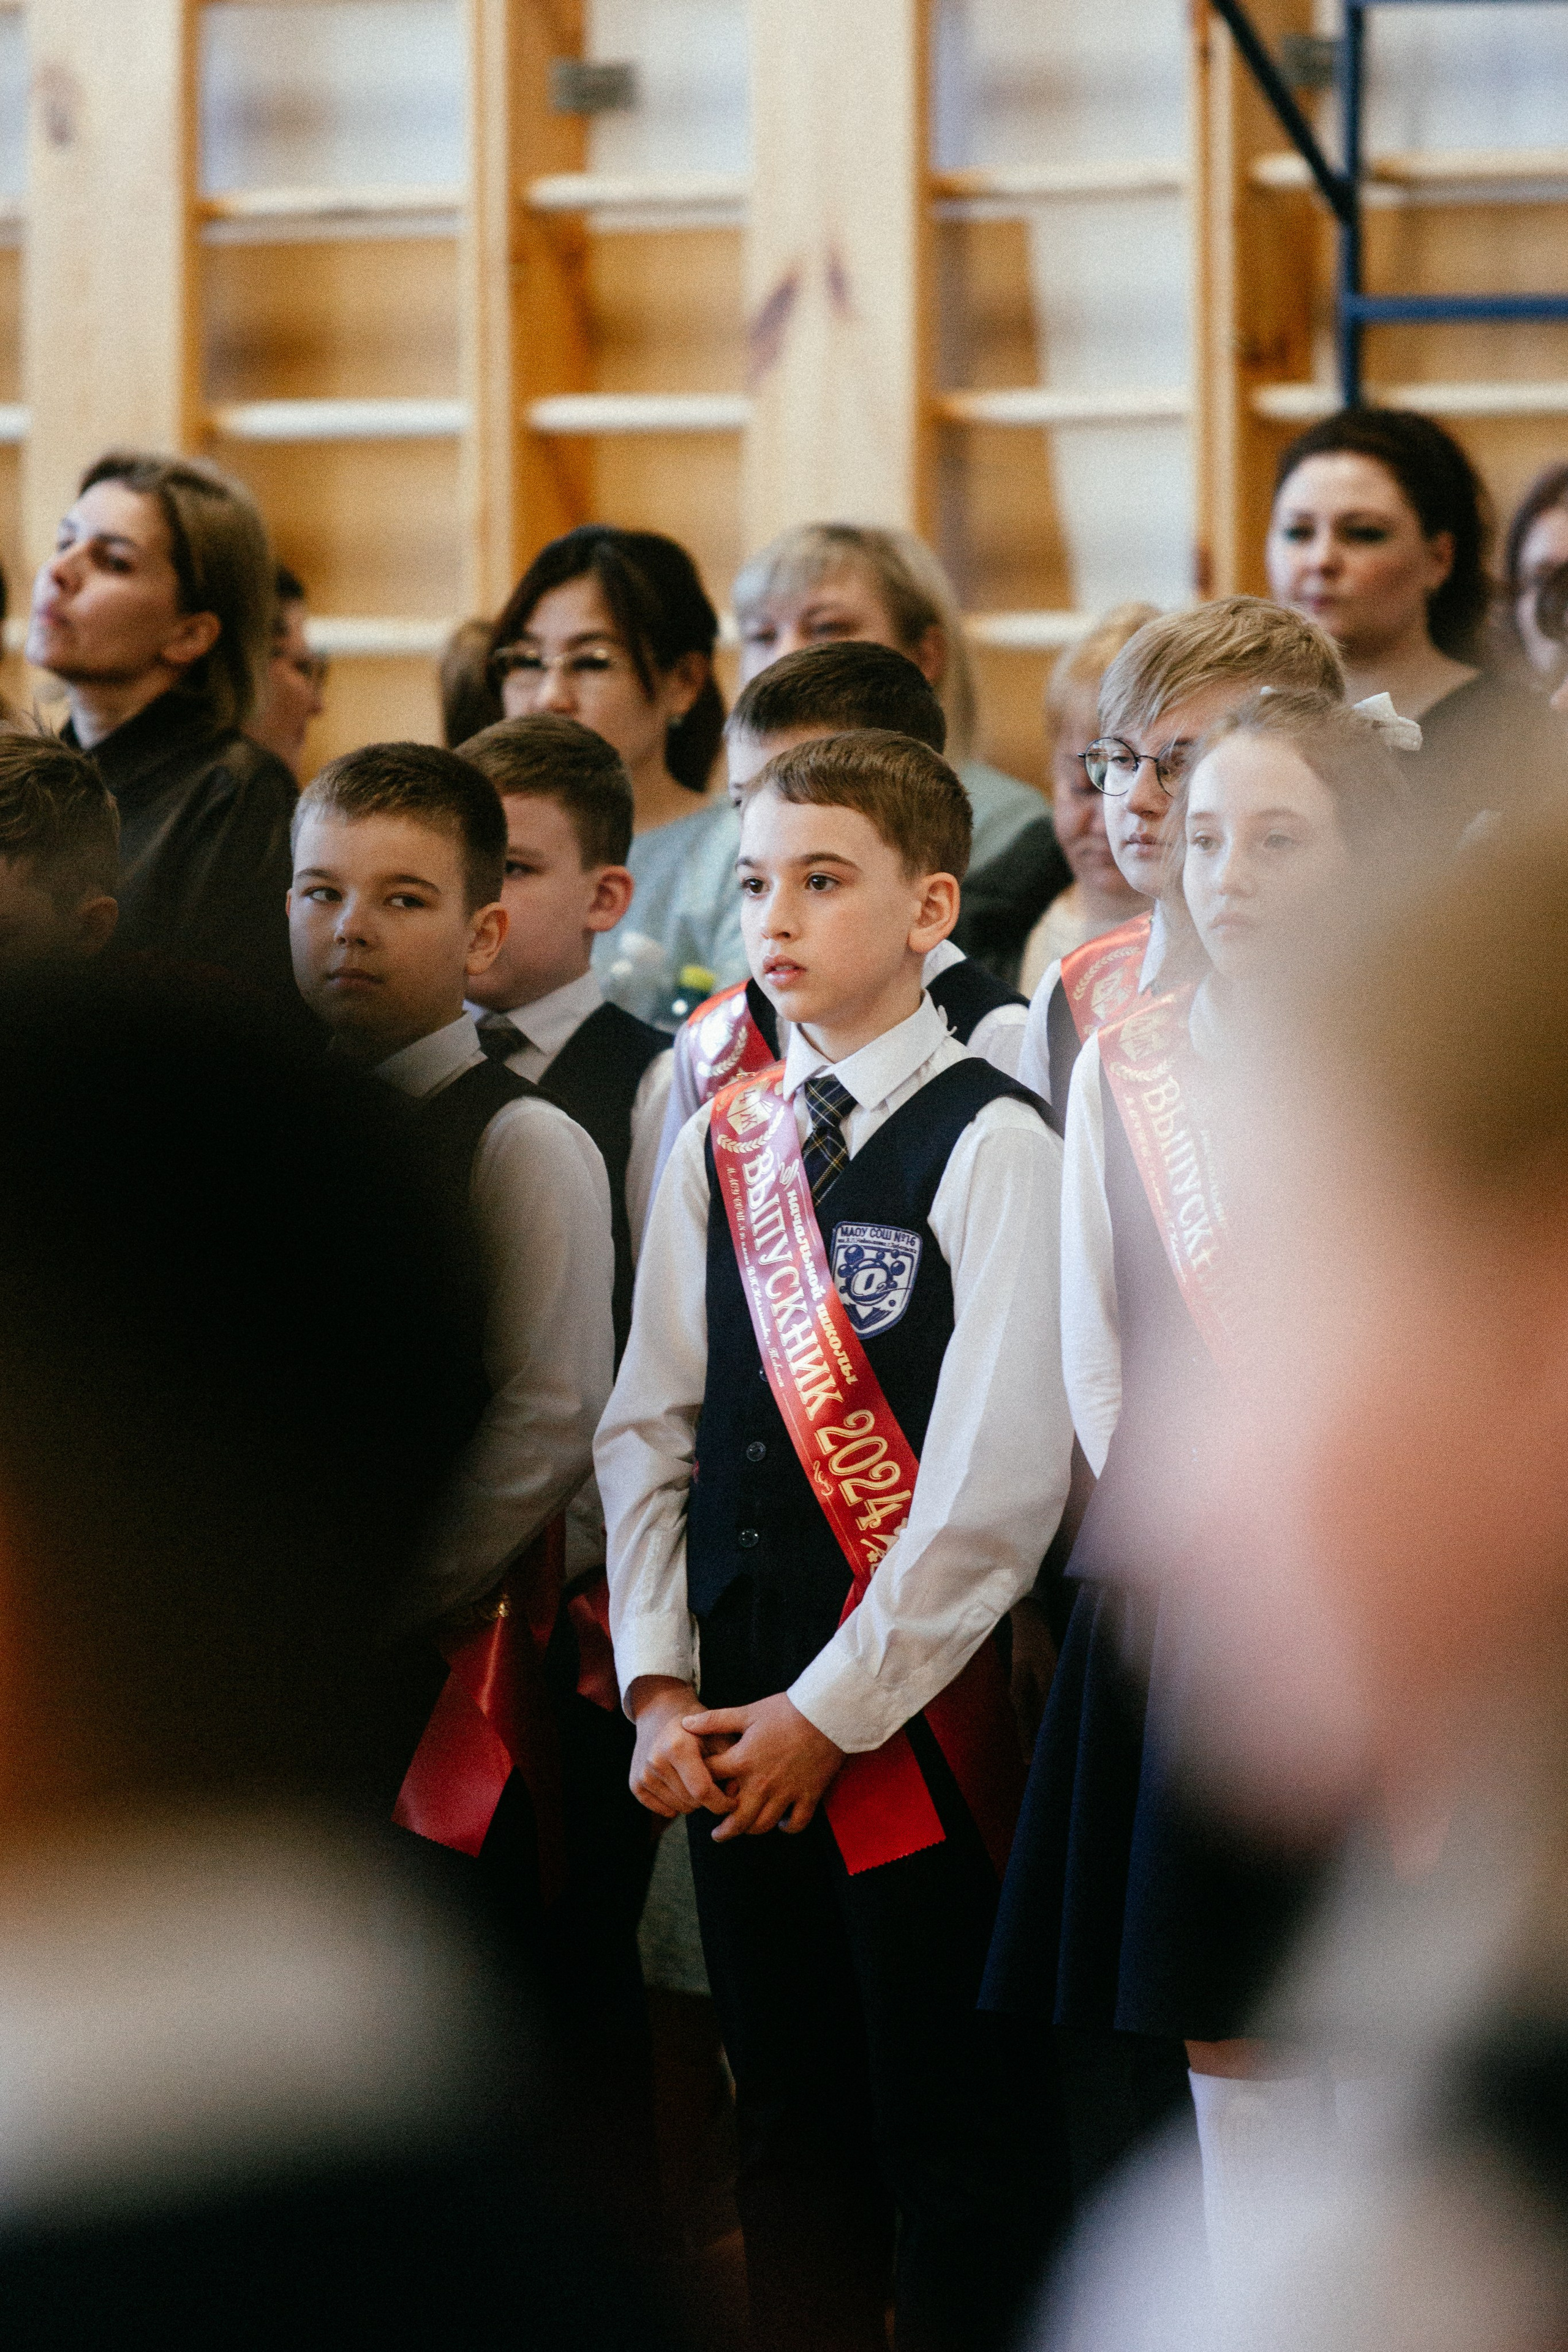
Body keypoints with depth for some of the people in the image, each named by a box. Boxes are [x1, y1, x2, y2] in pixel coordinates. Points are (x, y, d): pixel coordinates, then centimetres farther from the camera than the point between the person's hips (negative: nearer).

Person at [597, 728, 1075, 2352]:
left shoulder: (991, 1147, -8)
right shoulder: (715, 1145, 10)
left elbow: (999, 1477, -14)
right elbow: (649, 1428, 11)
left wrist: (833, 1708, -12)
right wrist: (660, 1685, 0)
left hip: (913, 1714, -5)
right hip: (734, 1724, 5)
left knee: (946, 2134, -1)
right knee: (790, 2121, 12)